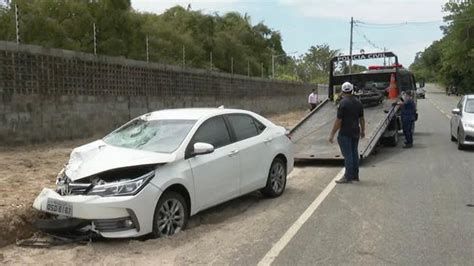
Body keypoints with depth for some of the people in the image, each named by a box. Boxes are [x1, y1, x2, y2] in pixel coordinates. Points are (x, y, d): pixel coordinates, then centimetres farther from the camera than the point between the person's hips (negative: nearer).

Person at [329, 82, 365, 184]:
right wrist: (362, 131, 24)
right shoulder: (358, 102, 7)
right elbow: (361, 118, 12)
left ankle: (348, 177, 0)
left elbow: (338, 120, -17)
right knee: (354, 153, 13)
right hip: (355, 132, 7)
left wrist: (332, 134, -13)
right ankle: (355, 176, 20)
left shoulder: (343, 103, -15)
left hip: (345, 133, -7)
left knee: (348, 155, -4)